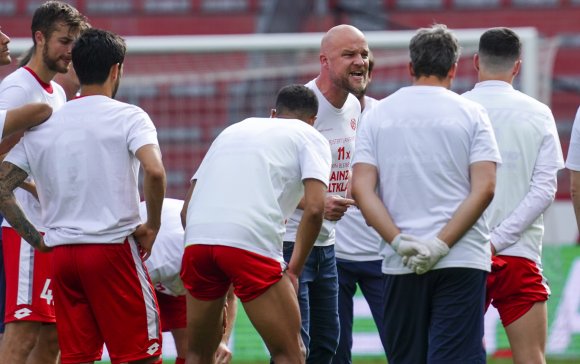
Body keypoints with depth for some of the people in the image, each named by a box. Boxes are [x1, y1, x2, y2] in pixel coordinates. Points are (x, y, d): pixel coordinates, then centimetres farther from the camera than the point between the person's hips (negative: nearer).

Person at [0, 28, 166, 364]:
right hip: (114, 247, -5)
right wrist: (152, 226, -6)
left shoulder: (41, 125, 11)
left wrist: (34, 238, 10)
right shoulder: (128, 117, -3)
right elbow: (154, 171, -20)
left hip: (62, 254, 5)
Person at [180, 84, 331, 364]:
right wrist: (294, 269, 7)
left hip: (197, 237, 5)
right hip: (251, 244, -5)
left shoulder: (234, 130, 31)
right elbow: (314, 208, -3)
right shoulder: (310, 137, 16)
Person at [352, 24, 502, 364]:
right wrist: (441, 245, -11)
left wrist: (399, 242, -8)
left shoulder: (378, 115, 7)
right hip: (463, 260, -2)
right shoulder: (470, 113, 2)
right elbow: (484, 189, -8)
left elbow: (361, 189, -2)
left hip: (400, 265, 2)